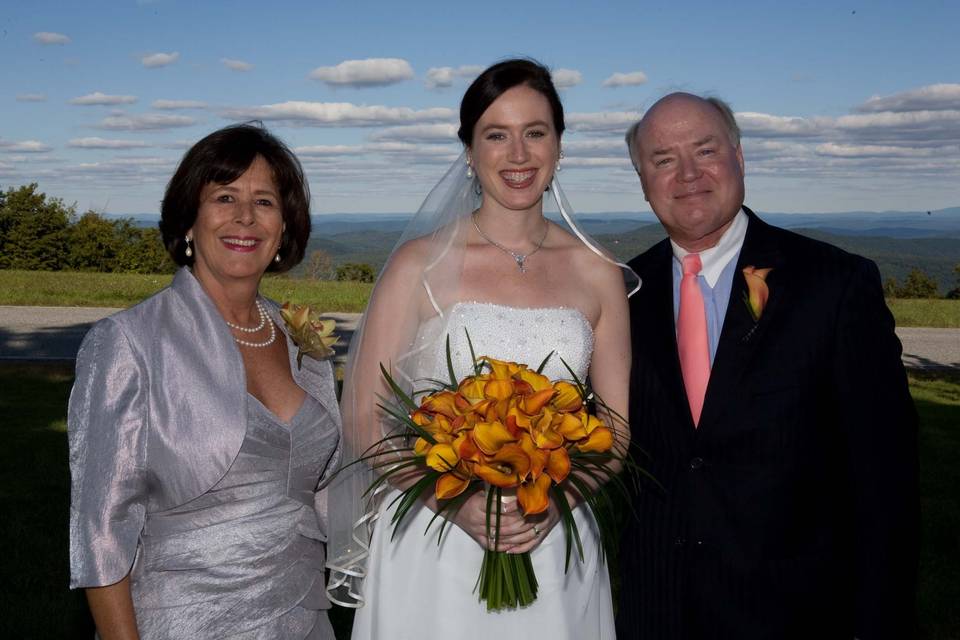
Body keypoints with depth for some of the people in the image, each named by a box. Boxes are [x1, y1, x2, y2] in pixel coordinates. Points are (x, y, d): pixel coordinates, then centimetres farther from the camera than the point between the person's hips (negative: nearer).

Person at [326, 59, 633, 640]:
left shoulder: (597, 272, 1)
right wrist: (456, 501, -18)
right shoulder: (421, 264, -6)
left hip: (554, 548, 2)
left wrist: (554, 502, -12)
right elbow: (365, 421, -6)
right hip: (435, 546, -2)